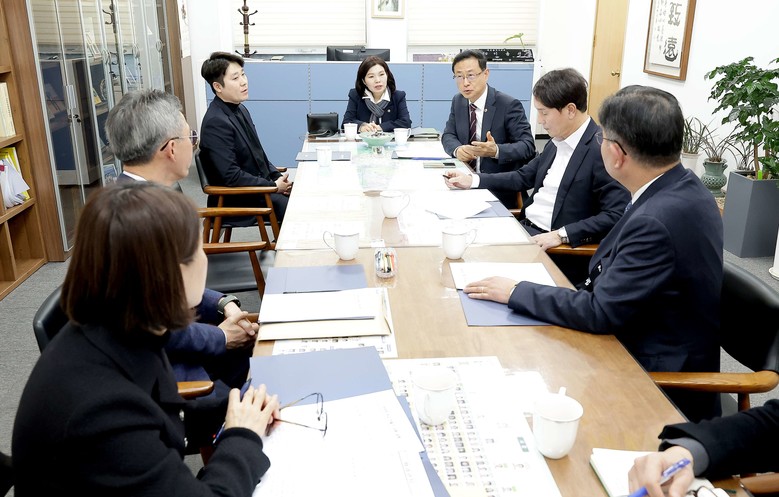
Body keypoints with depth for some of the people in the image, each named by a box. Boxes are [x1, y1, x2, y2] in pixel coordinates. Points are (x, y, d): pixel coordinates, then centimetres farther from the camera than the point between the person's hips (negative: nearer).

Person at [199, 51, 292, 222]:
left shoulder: (240, 110, 9)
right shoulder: (216, 123, -20)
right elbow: (230, 176, -22)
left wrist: (278, 176, 1)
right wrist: (274, 186, -16)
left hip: (259, 185, 9)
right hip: (237, 200, -9)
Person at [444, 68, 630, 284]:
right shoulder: (558, 141, 10)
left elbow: (615, 216, -22)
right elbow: (524, 177, 21)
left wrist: (560, 235, -27)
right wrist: (472, 180, 12)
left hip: (561, 249, -8)